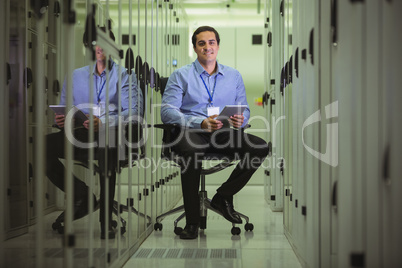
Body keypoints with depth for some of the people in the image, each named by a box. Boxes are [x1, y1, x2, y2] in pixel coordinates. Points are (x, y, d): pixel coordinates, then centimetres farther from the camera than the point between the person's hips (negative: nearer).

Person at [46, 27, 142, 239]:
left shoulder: (123, 76, 12)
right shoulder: (75, 76, 25)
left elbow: (133, 111, -4)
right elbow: (63, 109, 18)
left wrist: (104, 123, -22)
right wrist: (61, 120, -8)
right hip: (79, 134, 4)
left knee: (106, 144, -41)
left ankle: (106, 219, -30)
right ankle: (81, 195, -9)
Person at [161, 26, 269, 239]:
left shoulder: (234, 76, 19)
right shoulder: (180, 75, 7)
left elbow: (244, 109, 17)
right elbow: (167, 111, -5)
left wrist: (240, 120, -11)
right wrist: (201, 123, -20)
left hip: (224, 133, 4)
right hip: (190, 132, -3)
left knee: (260, 147, -23)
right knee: (192, 150, -39)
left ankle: (223, 196, -6)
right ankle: (192, 220, -28)